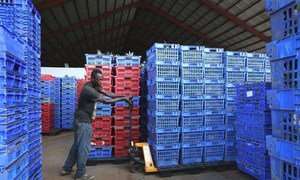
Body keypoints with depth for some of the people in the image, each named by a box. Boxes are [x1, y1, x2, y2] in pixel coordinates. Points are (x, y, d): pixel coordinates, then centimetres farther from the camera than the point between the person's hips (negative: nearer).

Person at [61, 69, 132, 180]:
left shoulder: (94, 86, 6)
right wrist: (123, 99, -16)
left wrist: (123, 96, -7)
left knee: (77, 145, 19)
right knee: (84, 147, 1)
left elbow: (108, 93, 2)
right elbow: (106, 101, -22)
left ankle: (67, 168, 32)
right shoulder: (89, 89, -24)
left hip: (81, 120, 10)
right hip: (84, 121, -10)